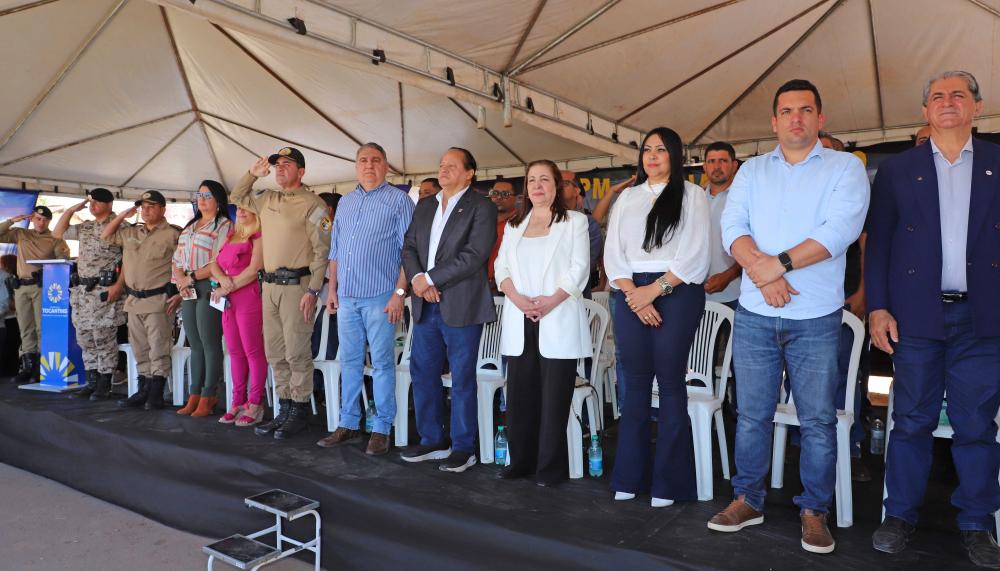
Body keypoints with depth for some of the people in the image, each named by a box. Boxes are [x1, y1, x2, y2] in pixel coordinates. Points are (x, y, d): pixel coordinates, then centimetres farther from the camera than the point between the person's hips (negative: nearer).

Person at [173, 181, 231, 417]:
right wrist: (179, 278, 0)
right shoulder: (189, 227, 21)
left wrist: (192, 277, -11)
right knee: (195, 345, 8)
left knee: (210, 344, -5)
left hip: (209, 288, -7)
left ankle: (208, 398, 1)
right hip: (189, 291, 7)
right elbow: (177, 259, 19)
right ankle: (194, 397, 13)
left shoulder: (223, 225, -3)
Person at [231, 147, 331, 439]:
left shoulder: (312, 204, -7)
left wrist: (313, 290, -18)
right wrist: (252, 173, 19)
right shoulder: (267, 200, 16)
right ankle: (284, 409, 22)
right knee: (275, 353, 12)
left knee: (296, 353, -3)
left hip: (296, 284, -8)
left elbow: (322, 250, -12)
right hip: (270, 284, 8)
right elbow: (237, 199, 34)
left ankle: (300, 412, 8)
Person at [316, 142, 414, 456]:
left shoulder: (399, 201, 0)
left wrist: (399, 292, -14)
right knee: (349, 361, 11)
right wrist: (332, 288, 13)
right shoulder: (345, 202, 18)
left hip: (380, 297, -5)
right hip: (346, 297, 6)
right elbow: (335, 250, 20)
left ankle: (381, 429, 8)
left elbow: (408, 250, -7)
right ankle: (348, 424, 21)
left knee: (382, 363, 0)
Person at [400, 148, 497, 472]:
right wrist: (416, 278, -9)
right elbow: (409, 247, 11)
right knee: (422, 374, 11)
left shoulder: (481, 208, -4)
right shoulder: (424, 206, 16)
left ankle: (463, 448, 15)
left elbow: (474, 256, -15)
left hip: (461, 307, -6)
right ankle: (432, 441, 26)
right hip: (426, 305, 7)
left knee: (462, 381, 2)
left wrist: (430, 278, -14)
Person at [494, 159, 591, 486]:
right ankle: (521, 460, 16)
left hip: (558, 319, -4)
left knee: (555, 396, -2)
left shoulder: (574, 221, 8)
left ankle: (551, 466, 7)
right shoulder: (514, 225, 20)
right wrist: (517, 298, -8)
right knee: (519, 393, 5)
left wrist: (552, 300, -15)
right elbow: (501, 266, 10)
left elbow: (579, 267, -2)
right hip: (519, 322, 4)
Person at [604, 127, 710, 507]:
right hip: (631, 295, 3)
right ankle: (630, 475, 12)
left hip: (677, 293, -3)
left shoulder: (692, 195, 6)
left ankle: (667, 481, 6)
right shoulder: (627, 197, 16)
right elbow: (613, 253, 7)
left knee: (670, 382, -2)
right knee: (635, 382, 5)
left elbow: (695, 255, -5)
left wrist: (655, 289, -12)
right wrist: (634, 295, -7)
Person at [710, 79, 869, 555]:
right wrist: (762, 272, -16)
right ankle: (748, 501, 24)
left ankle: (814, 511, 21)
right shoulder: (752, 170, 11)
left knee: (818, 419, 5)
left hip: (816, 318, -2)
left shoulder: (845, 167, 3)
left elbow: (841, 229, -13)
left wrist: (779, 263, -16)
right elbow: (732, 227, -1)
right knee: (752, 414, 10)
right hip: (754, 315, 2)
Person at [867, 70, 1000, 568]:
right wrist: (878, 307, -3)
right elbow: (877, 243, 4)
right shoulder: (896, 169, 7)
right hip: (916, 315, 0)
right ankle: (900, 516, 20)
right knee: (912, 421, 7)